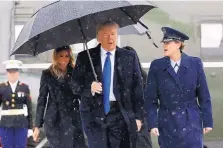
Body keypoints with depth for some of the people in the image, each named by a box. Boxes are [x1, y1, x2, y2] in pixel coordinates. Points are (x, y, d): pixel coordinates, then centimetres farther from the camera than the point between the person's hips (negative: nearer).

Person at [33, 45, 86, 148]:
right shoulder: (47, 74, 3)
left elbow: (81, 95, 11)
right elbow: (42, 99, 4)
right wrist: (37, 126, 1)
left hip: (74, 120, 2)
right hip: (55, 121, -2)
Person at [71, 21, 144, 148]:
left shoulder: (129, 57, 6)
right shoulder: (85, 57, 5)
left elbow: (137, 88, 5)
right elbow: (75, 85, 6)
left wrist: (138, 116, 0)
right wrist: (89, 87, -16)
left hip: (121, 114, 0)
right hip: (94, 113, 0)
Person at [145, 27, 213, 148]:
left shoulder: (195, 64, -1)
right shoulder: (157, 66, 0)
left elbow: (204, 95, 2)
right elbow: (150, 98, 1)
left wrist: (208, 121, 0)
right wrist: (152, 123, -6)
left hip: (191, 121, 0)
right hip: (168, 123, 1)